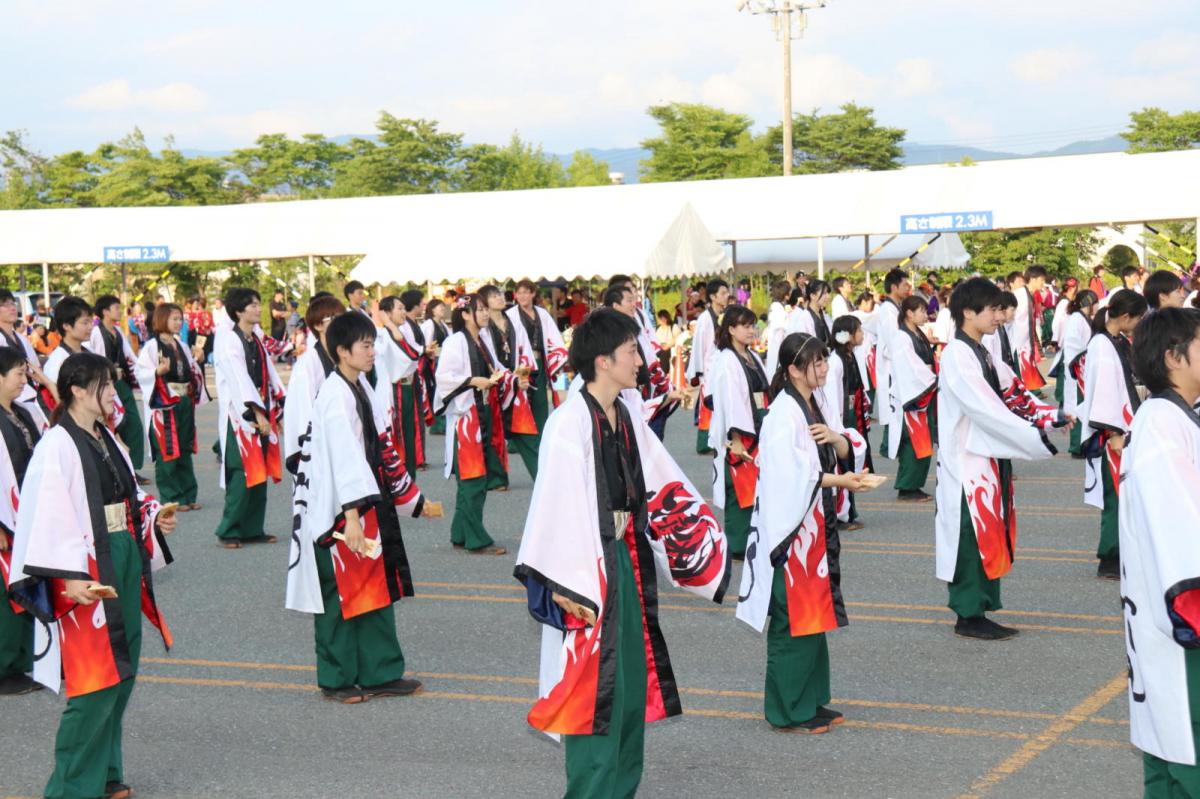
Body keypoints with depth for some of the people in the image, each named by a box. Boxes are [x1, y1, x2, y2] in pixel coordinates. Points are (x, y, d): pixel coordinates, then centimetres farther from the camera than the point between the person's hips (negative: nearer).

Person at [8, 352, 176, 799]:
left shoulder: (105, 439, 11)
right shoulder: (57, 446, -15)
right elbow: (49, 520, -21)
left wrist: (153, 517, 4)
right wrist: (70, 578, -27)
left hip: (124, 565, 9)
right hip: (87, 576, -9)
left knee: (121, 676, 13)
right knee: (94, 685, -6)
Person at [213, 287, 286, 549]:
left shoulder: (256, 338, 12)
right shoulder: (228, 339, -11)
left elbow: (269, 374, 15)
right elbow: (240, 378, -18)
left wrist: (280, 408, 9)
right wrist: (257, 413, -22)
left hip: (261, 412, 7)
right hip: (239, 413, -7)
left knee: (260, 473, 8)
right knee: (242, 473, -9)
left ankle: (253, 529, 16)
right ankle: (229, 531, 1)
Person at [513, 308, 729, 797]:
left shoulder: (626, 417, 6)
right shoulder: (571, 422, -17)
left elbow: (661, 488, 13)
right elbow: (558, 506, -19)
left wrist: (707, 542, 13)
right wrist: (566, 586, -21)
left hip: (628, 563, 8)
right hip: (588, 569, -8)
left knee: (631, 681, 15)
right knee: (593, 687, 0)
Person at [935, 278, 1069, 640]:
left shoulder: (982, 353, 14)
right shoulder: (957, 355, -16)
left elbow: (1013, 395, 12)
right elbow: (984, 408, -23)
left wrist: (1052, 416, -3)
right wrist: (1036, 436, -24)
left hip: (989, 458, 9)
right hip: (966, 461, -9)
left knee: (990, 536, 11)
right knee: (971, 536, -4)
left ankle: (978, 611, 17)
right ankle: (969, 615, 3)